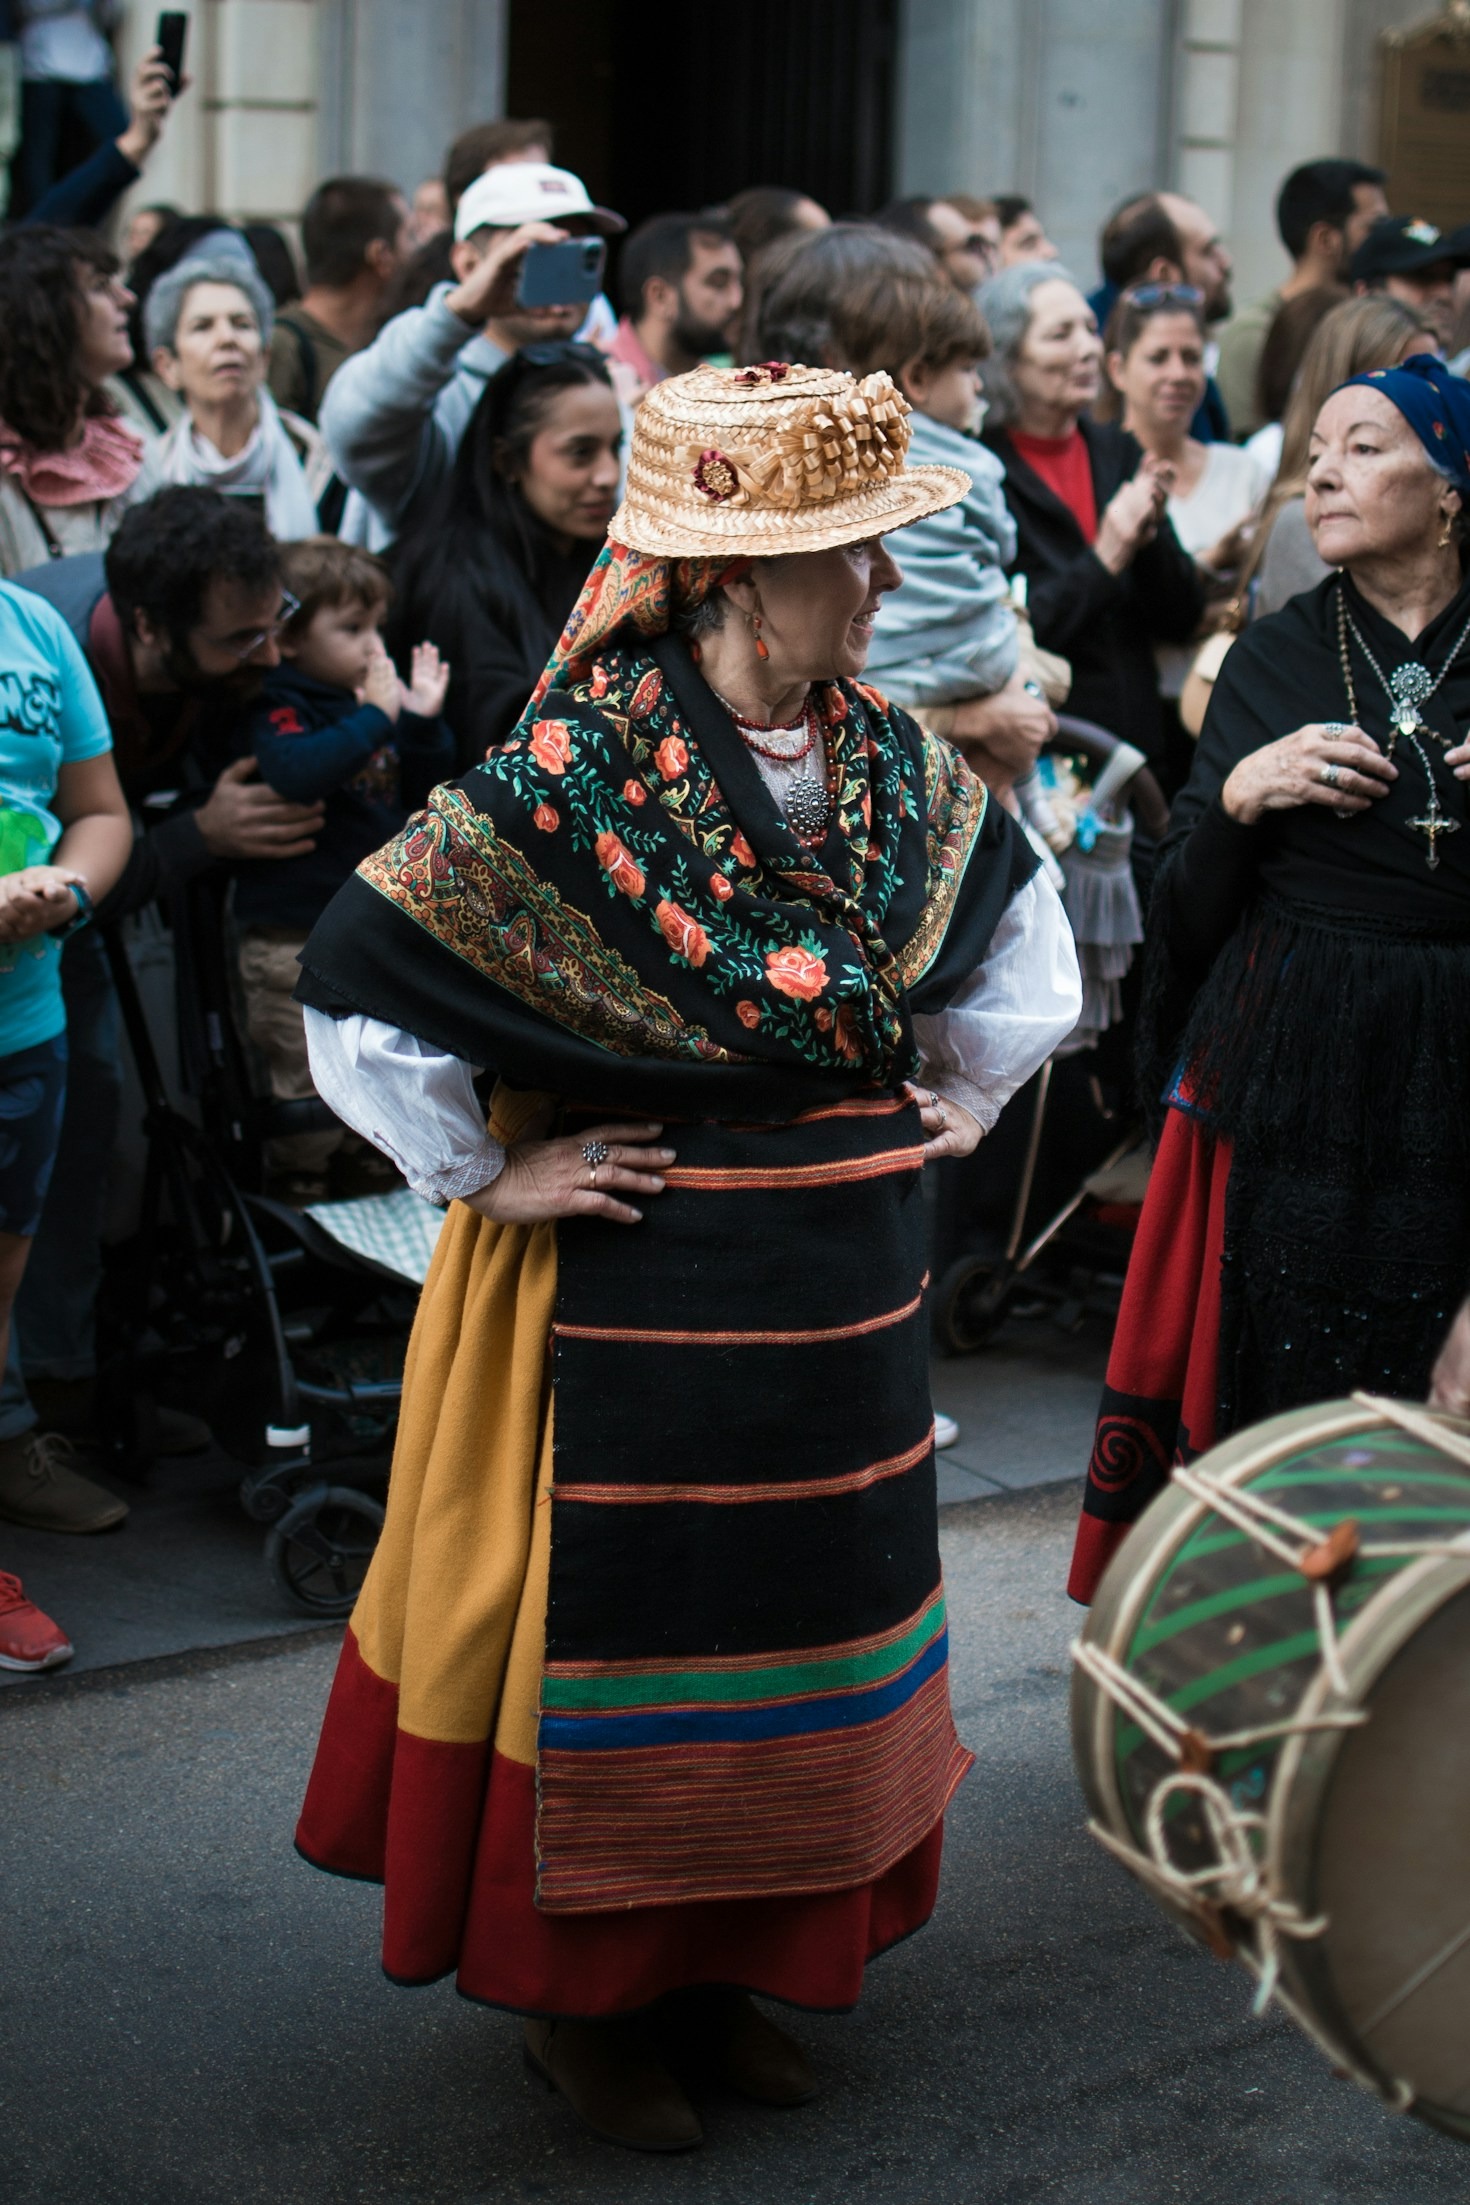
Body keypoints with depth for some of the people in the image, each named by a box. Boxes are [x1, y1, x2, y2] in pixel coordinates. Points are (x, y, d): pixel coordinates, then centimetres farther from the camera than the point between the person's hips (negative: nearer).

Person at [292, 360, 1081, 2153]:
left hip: (845, 1294, 6)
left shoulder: (894, 763, 0)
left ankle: (724, 1968, 34)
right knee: (626, 1635, 6)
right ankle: (581, 1998, 26)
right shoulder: (581, 774, -19)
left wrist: (957, 1098, 14)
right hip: (642, 1297, -6)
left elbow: (1017, 924, 21)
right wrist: (486, 1175, -14)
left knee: (808, 1624, 15)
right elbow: (357, 973, -18)